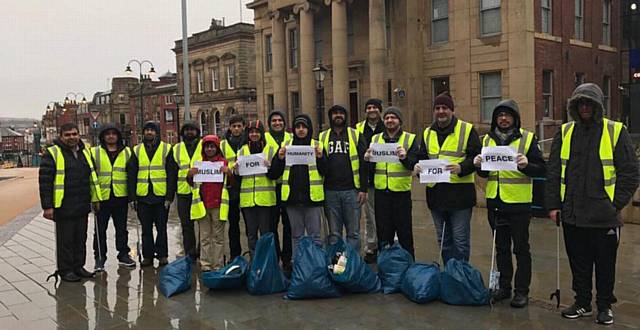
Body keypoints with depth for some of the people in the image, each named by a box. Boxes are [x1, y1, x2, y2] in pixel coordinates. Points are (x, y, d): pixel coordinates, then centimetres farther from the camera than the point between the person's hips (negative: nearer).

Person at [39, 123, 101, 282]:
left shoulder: (84, 152, 13)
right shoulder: (53, 153, -7)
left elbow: (92, 177, 21)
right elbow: (45, 181, -11)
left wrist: (95, 199, 18)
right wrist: (47, 206, -15)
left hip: (82, 207, 6)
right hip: (63, 207, -6)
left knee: (80, 238, 14)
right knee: (65, 240, 2)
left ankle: (78, 267, 26)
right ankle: (65, 270, 14)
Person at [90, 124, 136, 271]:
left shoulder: (127, 152, 8)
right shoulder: (94, 153, 3)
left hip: (121, 197, 1)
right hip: (102, 197, -1)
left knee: (122, 228, 10)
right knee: (100, 229, 6)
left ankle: (123, 255, 20)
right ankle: (99, 258, 15)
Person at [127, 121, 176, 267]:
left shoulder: (166, 149, 2)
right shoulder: (137, 150, 10)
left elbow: (171, 174, -2)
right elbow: (131, 175, 9)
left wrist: (169, 196, -8)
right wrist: (132, 197, 1)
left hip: (161, 195, -2)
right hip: (142, 196, 2)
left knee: (161, 227, 5)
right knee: (146, 228, 9)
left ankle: (162, 255, 16)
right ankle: (147, 255, 18)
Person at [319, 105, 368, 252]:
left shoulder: (356, 135, 5)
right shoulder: (323, 137, 10)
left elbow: (363, 163, 1)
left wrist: (363, 189, -6)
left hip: (351, 190, -2)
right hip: (330, 191, 2)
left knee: (353, 232, 3)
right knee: (334, 233, 9)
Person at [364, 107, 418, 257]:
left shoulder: (410, 139, 2)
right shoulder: (375, 139, 11)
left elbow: (415, 165, -8)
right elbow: (369, 167, 10)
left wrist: (405, 158, -28)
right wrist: (367, 159, -11)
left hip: (401, 191, -3)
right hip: (381, 191, 3)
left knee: (404, 233, 6)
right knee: (383, 233, 12)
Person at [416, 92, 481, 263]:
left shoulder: (467, 129, -2)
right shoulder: (428, 133, 13)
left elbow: (476, 157, -7)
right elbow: (422, 157, 18)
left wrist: (461, 168, -23)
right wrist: (418, 166, -4)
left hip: (460, 193, -5)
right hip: (436, 193, 5)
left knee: (460, 240, 3)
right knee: (443, 239, 16)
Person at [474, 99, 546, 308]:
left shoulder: (527, 138, -4)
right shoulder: (488, 140, 10)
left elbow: (541, 169, -8)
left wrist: (526, 165, -26)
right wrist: (479, 165, -6)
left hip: (519, 202, -4)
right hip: (495, 201, 5)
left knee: (521, 248, 4)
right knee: (501, 247, 14)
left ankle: (522, 291, 13)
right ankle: (504, 286, 26)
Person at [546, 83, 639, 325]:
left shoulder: (616, 132, -2)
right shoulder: (565, 133, 6)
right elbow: (553, 171, 7)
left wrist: (616, 204, -8)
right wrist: (553, 204, 1)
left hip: (604, 216, -3)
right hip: (572, 215, 3)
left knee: (605, 265, 10)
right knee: (578, 263, 13)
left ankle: (604, 306, 26)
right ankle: (582, 303, 29)